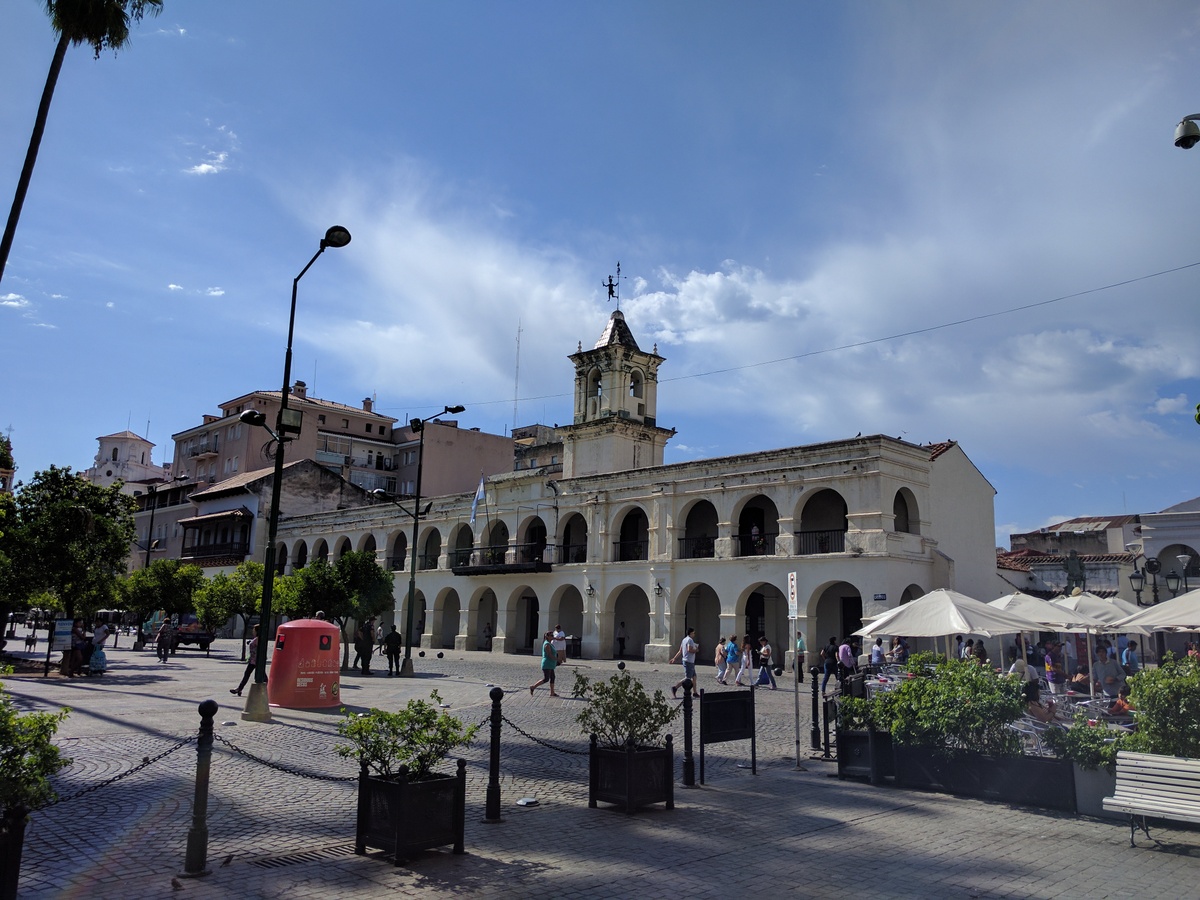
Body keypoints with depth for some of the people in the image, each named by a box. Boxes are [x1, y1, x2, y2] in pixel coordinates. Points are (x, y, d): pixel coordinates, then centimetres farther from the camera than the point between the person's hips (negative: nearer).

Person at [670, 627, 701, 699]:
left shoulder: (684, 640, 15)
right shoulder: (690, 640, -14)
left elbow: (680, 651, 15)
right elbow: (689, 650, -26)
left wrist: (674, 658, 16)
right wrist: (696, 650, -9)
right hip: (689, 661, -10)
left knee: (694, 677, 12)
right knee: (687, 678, -9)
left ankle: (695, 692, 15)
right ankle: (675, 687, -10)